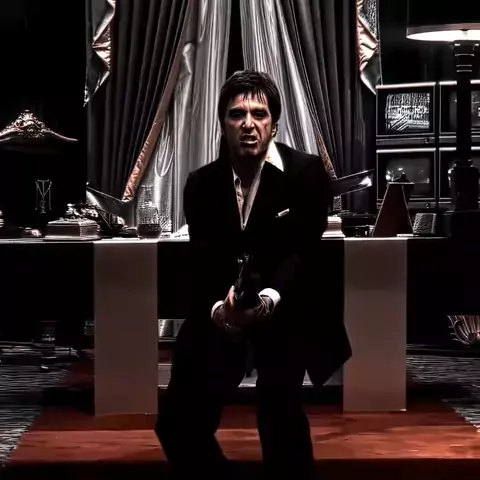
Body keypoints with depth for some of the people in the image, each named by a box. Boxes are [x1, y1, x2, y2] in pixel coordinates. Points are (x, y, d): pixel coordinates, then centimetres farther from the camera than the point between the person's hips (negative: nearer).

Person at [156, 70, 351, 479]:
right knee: (178, 423, 4)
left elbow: (303, 252, -19)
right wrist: (218, 308, -31)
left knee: (281, 419, -20)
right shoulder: (201, 184, -2)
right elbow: (203, 264, -9)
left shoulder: (308, 173, -11)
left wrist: (270, 297, -38)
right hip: (220, 315, 4)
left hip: (284, 314, -3)